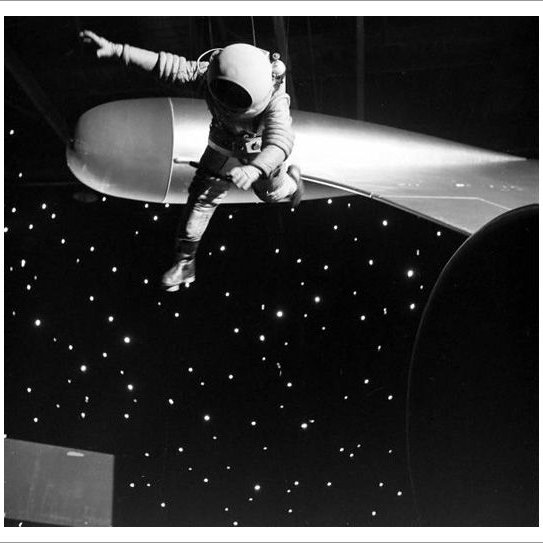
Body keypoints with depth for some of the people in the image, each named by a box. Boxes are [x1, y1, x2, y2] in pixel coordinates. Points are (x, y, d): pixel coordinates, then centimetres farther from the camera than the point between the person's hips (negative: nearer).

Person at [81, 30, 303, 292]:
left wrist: (255, 169, -78)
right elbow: (165, 64, -36)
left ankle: (291, 179, 60)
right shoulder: (210, 72, -36)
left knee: (270, 192, 21)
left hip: (261, 150, -2)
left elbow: (281, 141, -59)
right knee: (201, 197, -3)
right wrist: (114, 49, -45)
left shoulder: (274, 97, -45)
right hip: (224, 143, 2)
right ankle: (184, 263, 10)